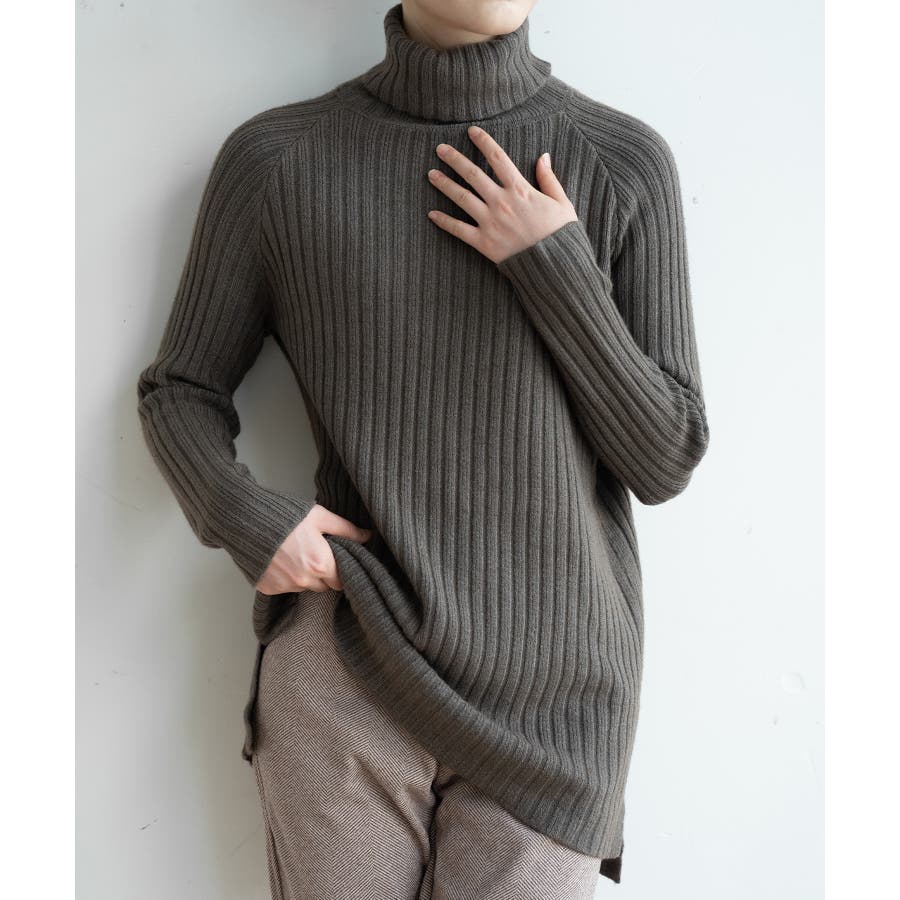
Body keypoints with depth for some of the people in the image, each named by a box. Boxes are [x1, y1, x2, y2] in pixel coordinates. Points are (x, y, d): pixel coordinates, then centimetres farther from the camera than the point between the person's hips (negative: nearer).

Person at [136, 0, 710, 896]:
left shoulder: (624, 163, -3)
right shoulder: (275, 159, -3)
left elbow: (664, 462, -3)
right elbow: (180, 391, 7)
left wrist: (557, 268, -15)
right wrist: (244, 517, -12)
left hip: (547, 694, 1)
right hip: (344, 678, 0)